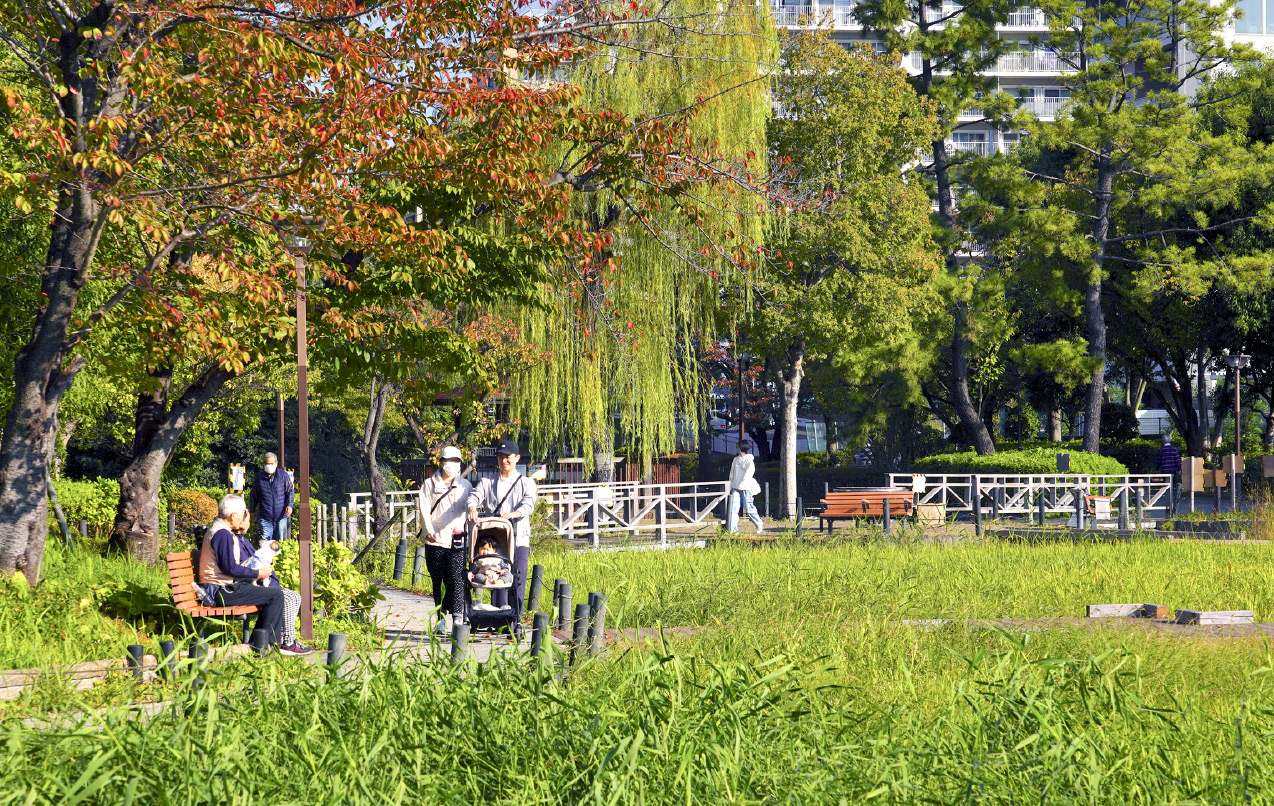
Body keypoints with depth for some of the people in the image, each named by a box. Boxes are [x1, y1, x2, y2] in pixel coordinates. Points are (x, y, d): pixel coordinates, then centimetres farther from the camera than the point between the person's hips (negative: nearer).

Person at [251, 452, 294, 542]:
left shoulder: (283, 475, 1)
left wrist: (289, 505, -14)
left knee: (281, 541, 6)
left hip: (280, 516, 0)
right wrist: (252, 511, 16)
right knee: (265, 542, -7)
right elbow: (254, 496, 14)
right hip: (265, 517, 0)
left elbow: (290, 491, 2)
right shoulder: (259, 477, 4)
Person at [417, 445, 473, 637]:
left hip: (458, 541, -1)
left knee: (457, 580, -15)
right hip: (435, 541, 1)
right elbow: (423, 509, 3)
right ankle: (441, 620, 14)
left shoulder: (465, 486, 15)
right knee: (438, 582, 5)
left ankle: (458, 619, -20)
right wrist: (429, 531, -11)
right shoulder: (429, 485, 11)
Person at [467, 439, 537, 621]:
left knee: (517, 583, -6)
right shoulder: (487, 483, 17)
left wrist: (512, 514, -29)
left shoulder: (526, 483, 12)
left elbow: (528, 504, -7)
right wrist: (472, 508, -27)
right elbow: (474, 496, -2)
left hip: (519, 540, -1)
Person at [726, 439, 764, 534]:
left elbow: (749, 472, -15)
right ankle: (733, 529, -6)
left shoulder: (749, 460, -5)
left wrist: (742, 484, -23)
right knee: (733, 508, -6)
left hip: (746, 487, -5)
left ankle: (759, 525, 21)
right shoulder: (736, 460, 14)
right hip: (736, 488, 5)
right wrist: (731, 486, 15)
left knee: (749, 508, 0)